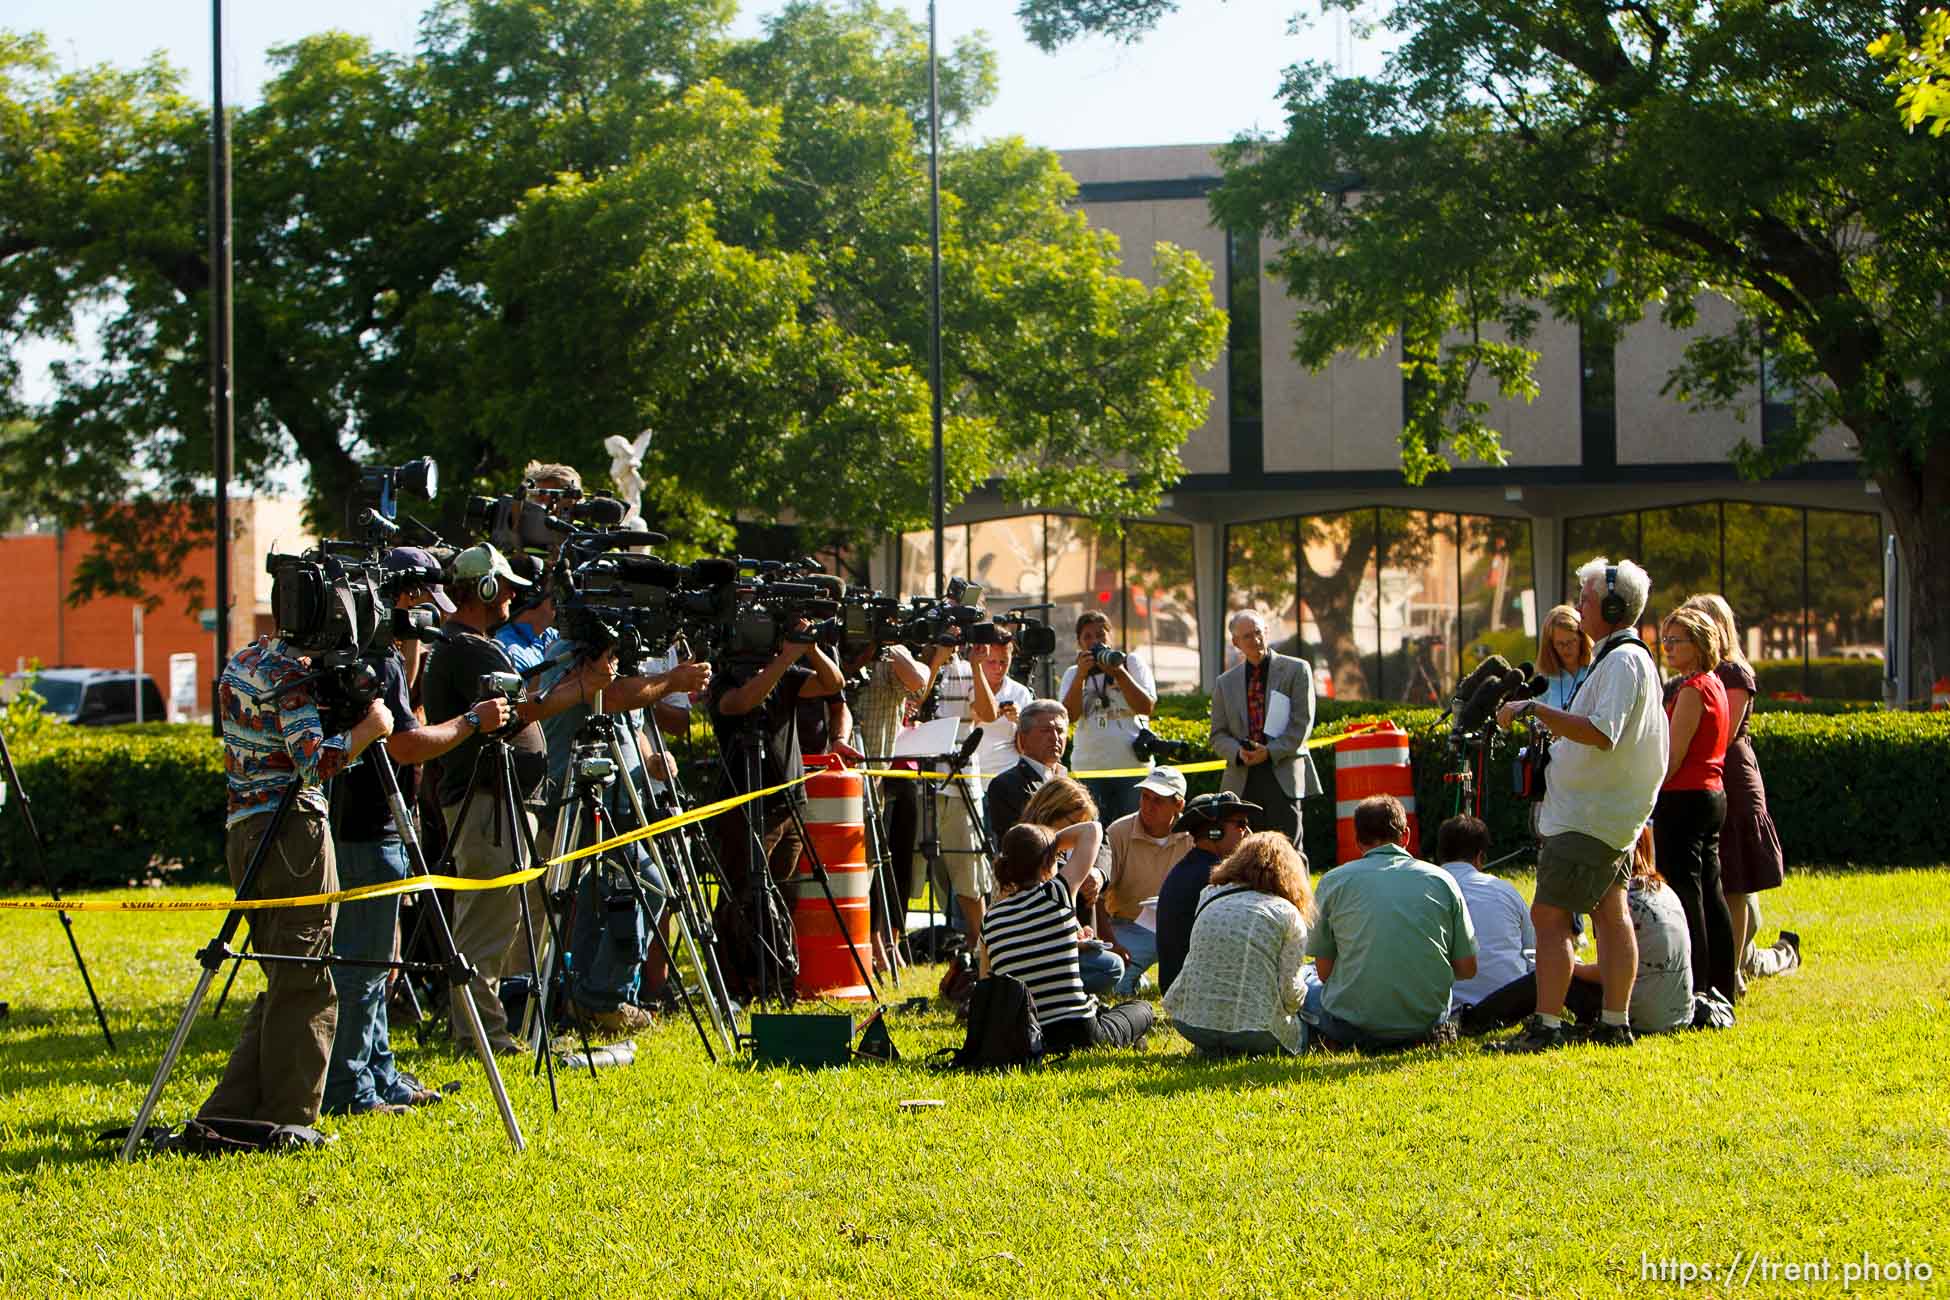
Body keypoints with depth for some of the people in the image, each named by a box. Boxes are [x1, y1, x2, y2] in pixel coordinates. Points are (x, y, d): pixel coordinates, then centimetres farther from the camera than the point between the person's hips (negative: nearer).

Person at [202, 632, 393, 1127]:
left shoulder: (240, 662, 15)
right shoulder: (293, 673, -12)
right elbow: (317, 760, -21)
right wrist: (371, 727, -9)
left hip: (242, 828, 9)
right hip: (294, 831, -9)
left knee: (283, 985, 14)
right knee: (304, 986, -2)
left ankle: (226, 1115, 11)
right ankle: (287, 1121, -1)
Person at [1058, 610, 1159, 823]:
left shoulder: (1133, 663, 8)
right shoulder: (1073, 674, 13)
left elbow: (1146, 707, -5)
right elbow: (1070, 714, -3)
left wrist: (1119, 673, -10)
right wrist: (1081, 675, -11)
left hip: (1133, 764, -1)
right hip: (1089, 768, 1)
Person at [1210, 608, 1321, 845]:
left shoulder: (1297, 670, 5)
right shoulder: (1226, 682, 15)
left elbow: (1302, 724, -2)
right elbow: (1219, 736, 13)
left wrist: (1271, 752, -14)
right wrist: (1238, 753, -10)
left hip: (1284, 776, -3)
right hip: (1242, 781, 3)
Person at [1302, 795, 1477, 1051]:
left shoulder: (1334, 881, 0)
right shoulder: (1441, 879, 4)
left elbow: (1324, 970, 3)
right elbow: (1467, 969, 5)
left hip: (1354, 1029, -3)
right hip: (1427, 1018, 3)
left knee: (1306, 981, 28)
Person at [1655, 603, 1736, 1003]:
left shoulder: (1692, 690, -14)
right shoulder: (1714, 684, 15)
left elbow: (1673, 757, -17)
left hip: (1684, 800, -10)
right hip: (1712, 794, 10)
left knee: (1685, 895, -8)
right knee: (1709, 895, 13)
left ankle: (1694, 992, -9)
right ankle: (1721, 989, 17)